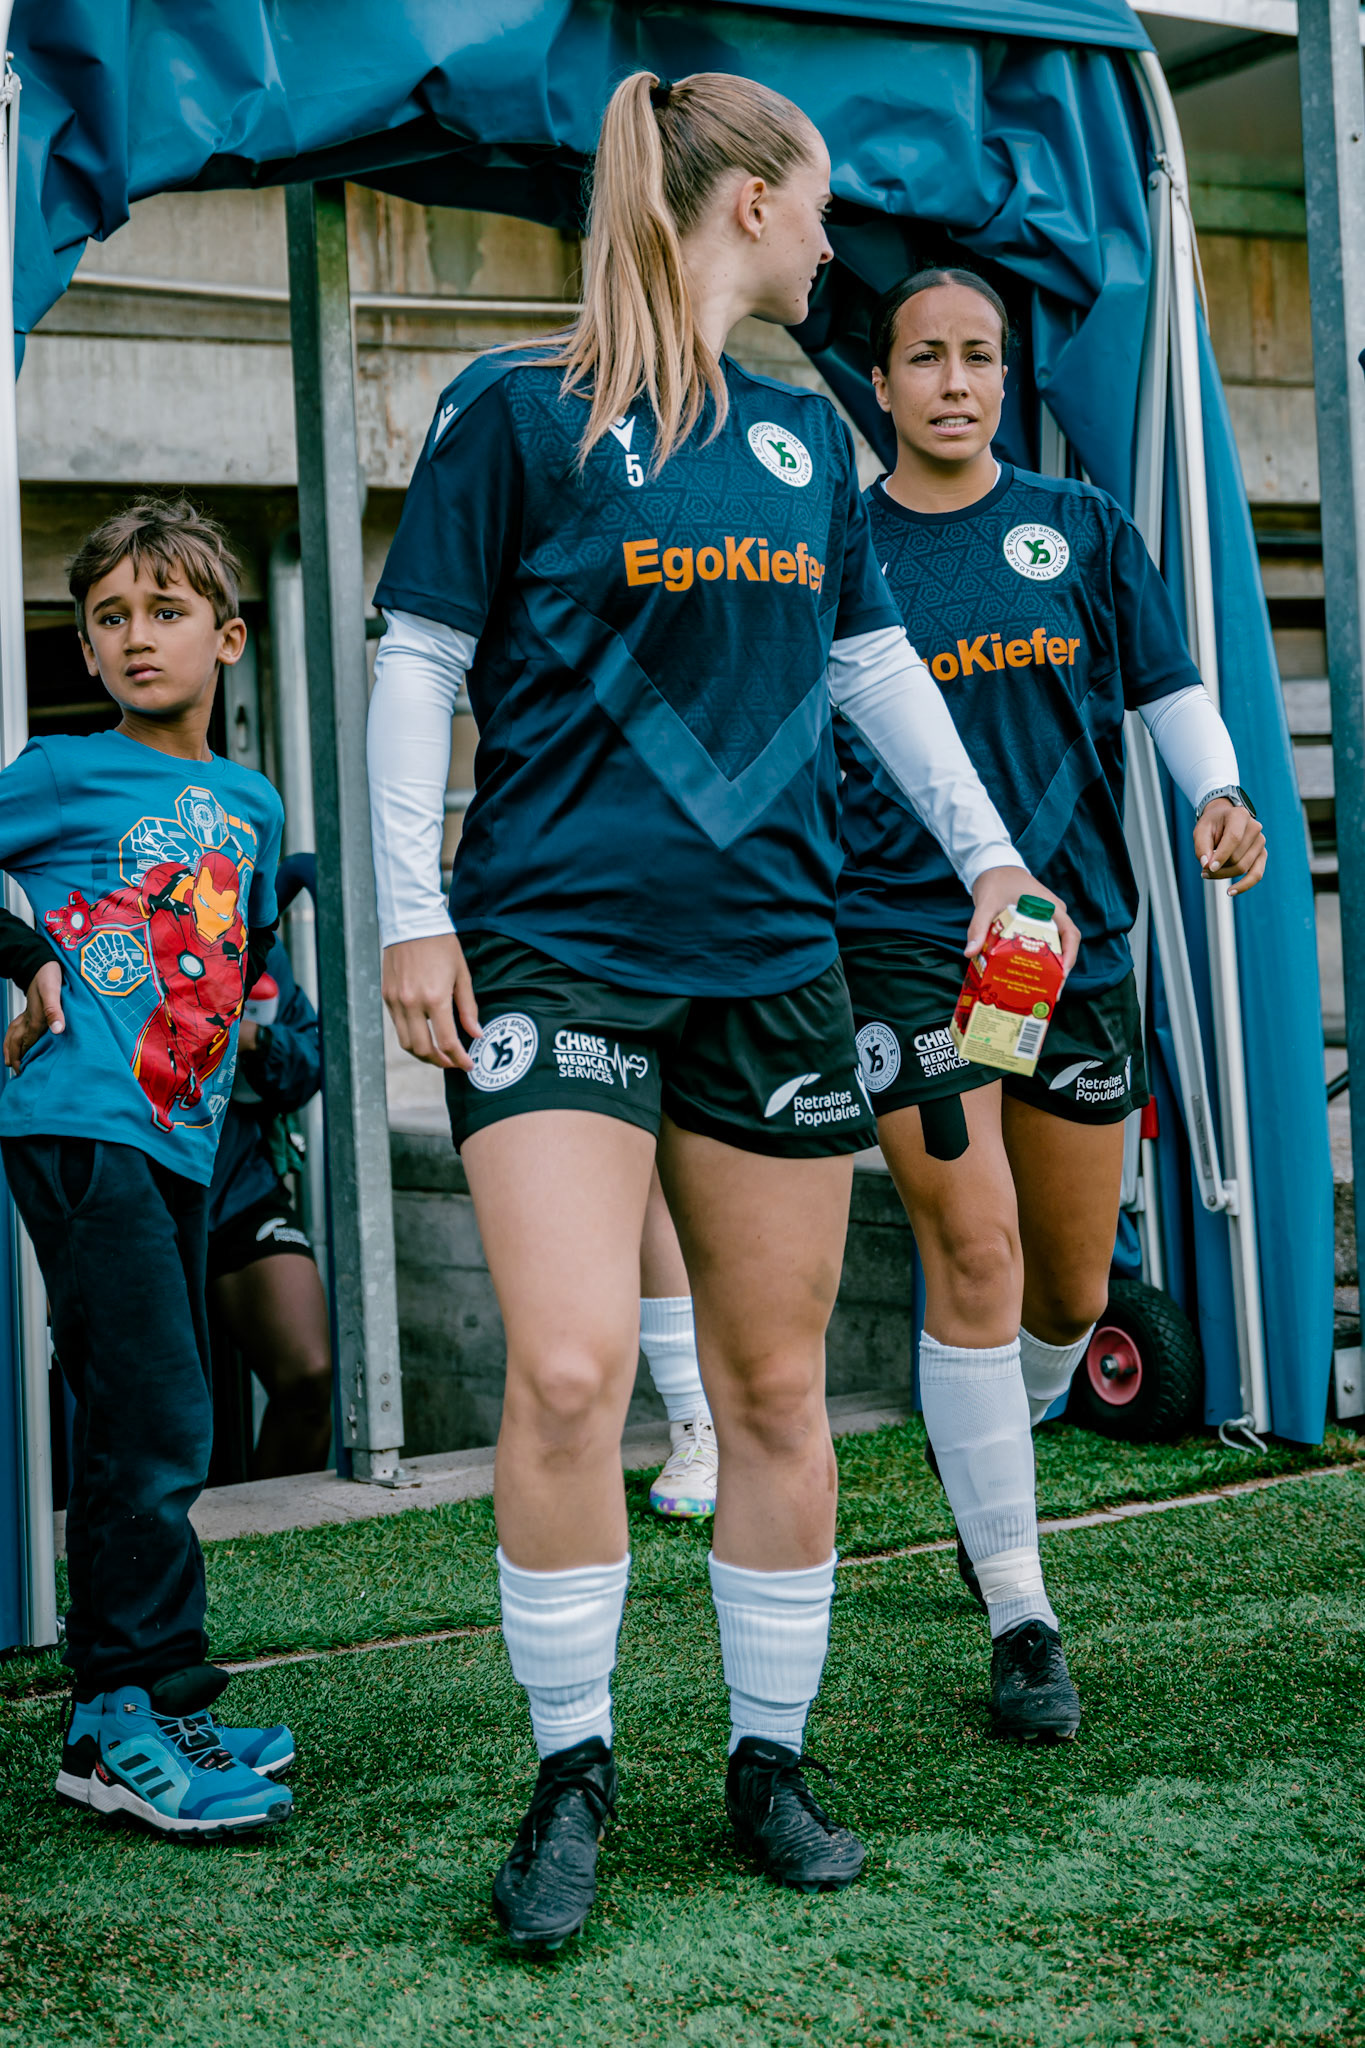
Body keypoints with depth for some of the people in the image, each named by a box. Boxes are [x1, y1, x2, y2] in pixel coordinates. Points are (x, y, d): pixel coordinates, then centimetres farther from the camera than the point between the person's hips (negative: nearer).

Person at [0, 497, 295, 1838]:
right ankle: (125, 1724, -6)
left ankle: (132, 1711, 21)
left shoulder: (250, 804, 16)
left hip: (179, 1141, 7)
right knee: (150, 1420, -13)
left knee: (159, 1430, 11)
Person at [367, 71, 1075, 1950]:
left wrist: (989, 852, 24)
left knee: (776, 1383, 7)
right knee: (569, 1367, -16)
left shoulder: (805, 433, 15)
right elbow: (416, 666, -1)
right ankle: (574, 1771, 5)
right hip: (553, 947, -5)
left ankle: (769, 1762, 22)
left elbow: (875, 661, 23)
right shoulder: (515, 409, -1)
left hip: (768, 955, 5)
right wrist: (411, 915, -6)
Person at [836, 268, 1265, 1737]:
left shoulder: (1081, 527, 8)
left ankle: (984, 1456, 43)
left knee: (1073, 1290, 11)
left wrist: (1218, 796, -6)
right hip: (903, 941, -3)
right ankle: (1020, 1619, -3)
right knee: (976, 1259, -12)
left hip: (1077, 938, 3)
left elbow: (1166, 689, 13)